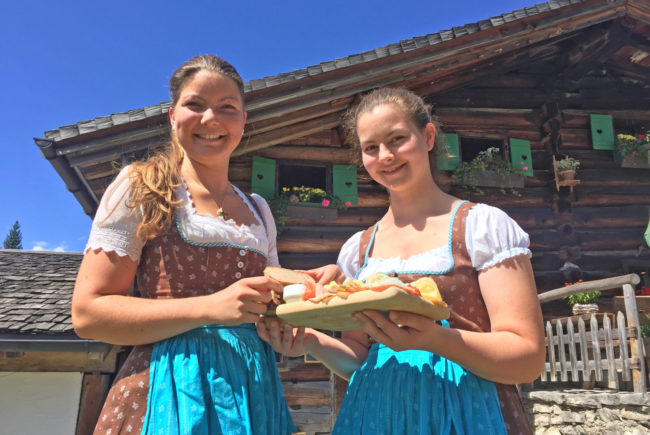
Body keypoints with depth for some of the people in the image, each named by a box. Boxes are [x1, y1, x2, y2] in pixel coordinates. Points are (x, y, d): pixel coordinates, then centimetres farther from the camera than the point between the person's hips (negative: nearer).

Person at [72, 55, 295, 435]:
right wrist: (210, 308, -21)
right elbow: (88, 312, -11)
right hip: (168, 392, -5)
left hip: (252, 395, 5)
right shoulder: (141, 188, -4)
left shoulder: (259, 210, 11)